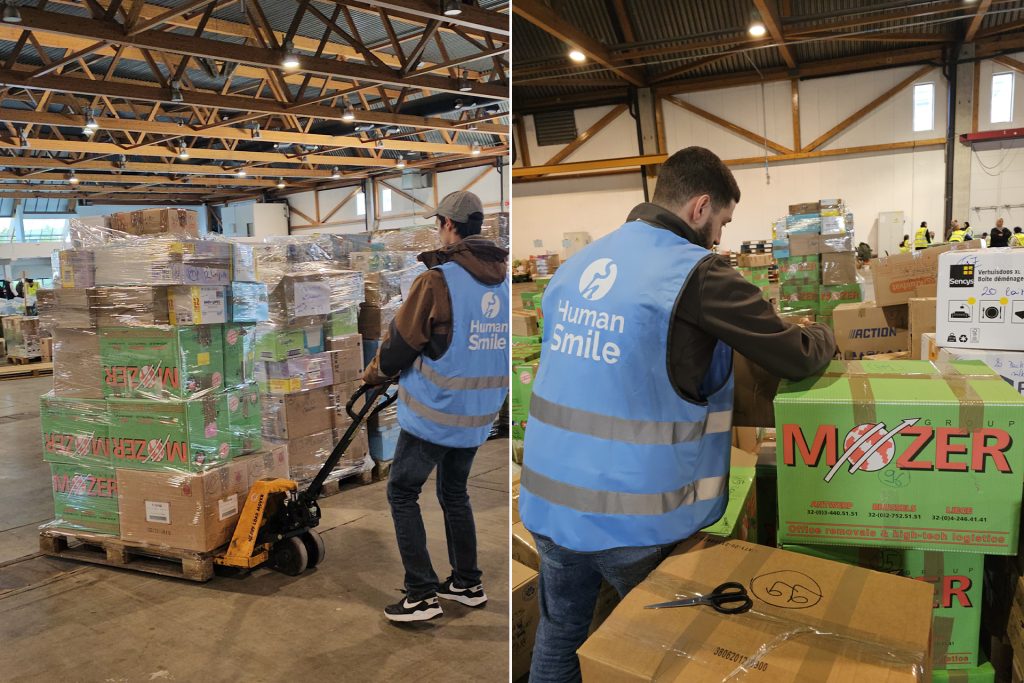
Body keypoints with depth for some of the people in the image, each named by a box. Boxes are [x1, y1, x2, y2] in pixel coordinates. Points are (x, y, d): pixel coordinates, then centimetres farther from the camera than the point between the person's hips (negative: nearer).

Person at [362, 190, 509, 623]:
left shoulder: (437, 281, -17)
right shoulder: (506, 279, 2)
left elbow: (400, 344, -9)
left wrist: (374, 375, 10)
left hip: (433, 412, -6)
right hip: (479, 414, 6)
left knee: (402, 493, 8)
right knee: (454, 493, 22)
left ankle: (421, 595, 9)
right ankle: (468, 584, 29)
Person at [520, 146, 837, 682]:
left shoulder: (576, 263, 7)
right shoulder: (698, 274, -13)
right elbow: (798, 358, -7)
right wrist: (821, 334, 18)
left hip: (548, 501, 6)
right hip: (631, 516, -5)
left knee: (557, 637, 23)